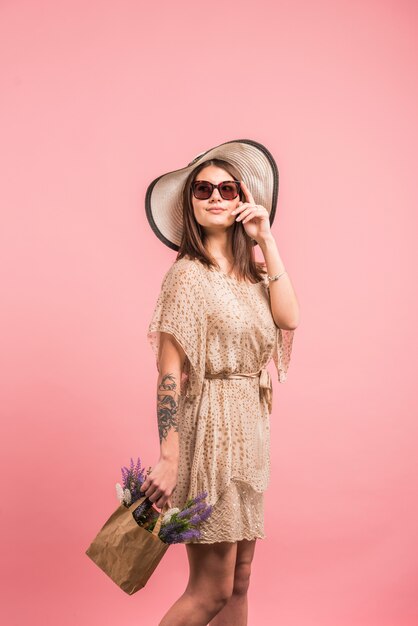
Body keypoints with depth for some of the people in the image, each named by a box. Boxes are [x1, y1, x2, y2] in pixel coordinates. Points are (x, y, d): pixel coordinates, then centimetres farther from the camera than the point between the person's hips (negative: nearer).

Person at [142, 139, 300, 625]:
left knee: (239, 584, 14)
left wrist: (266, 239, -5)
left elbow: (289, 319, -6)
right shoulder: (188, 274, -11)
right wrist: (168, 459, -22)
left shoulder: (248, 271, 11)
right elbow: (169, 373, -17)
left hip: (249, 427, 8)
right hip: (211, 426, -7)